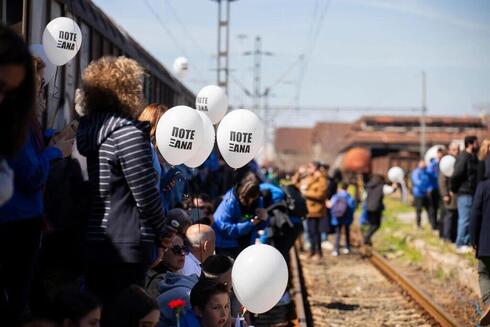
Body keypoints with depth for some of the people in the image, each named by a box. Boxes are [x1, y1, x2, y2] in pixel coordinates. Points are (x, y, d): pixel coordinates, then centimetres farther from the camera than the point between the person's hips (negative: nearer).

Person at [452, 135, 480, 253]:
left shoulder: (473, 158, 13)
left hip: (471, 193, 9)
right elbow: (456, 176, -19)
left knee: (470, 220, 13)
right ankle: (460, 245, 0)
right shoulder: (463, 158, -15)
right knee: (464, 219, -5)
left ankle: (467, 243, 21)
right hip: (465, 193, -9)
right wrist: (455, 189, -7)